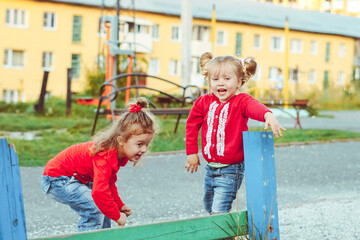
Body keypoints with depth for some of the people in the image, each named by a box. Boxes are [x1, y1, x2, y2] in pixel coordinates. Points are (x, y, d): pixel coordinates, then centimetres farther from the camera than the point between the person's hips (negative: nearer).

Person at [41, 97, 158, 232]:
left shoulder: (116, 153, -2)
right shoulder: (104, 158, -34)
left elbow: (109, 183, 16)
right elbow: (100, 192, -40)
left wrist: (119, 205, 13)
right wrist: (117, 216, -27)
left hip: (77, 178, 10)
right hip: (57, 179, -10)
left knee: (104, 205, 11)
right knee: (94, 210, -21)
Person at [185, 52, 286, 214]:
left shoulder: (241, 101, -13)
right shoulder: (204, 102, 2)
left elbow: (255, 107, -35)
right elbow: (192, 125, 14)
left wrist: (268, 115, -58)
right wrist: (191, 152, 12)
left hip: (230, 170, -6)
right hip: (210, 167, 6)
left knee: (219, 212, -12)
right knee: (209, 206, 24)